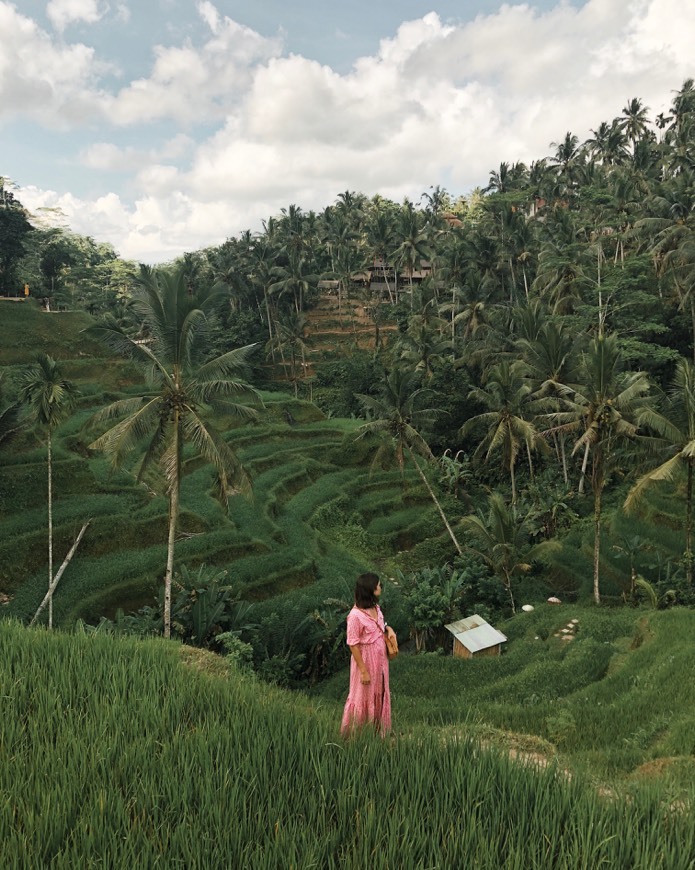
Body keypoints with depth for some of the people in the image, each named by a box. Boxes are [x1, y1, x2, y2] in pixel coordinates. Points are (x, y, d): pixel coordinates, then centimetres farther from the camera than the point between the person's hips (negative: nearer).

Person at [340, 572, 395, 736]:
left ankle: (378, 728, 41)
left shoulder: (375, 607, -3)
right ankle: (351, 733, 31)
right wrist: (364, 671, -19)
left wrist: (388, 628, -5)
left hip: (380, 659, 7)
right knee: (362, 697, 10)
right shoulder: (355, 615, -27)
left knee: (379, 694, 21)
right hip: (365, 660, -7)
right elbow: (353, 645, -22)